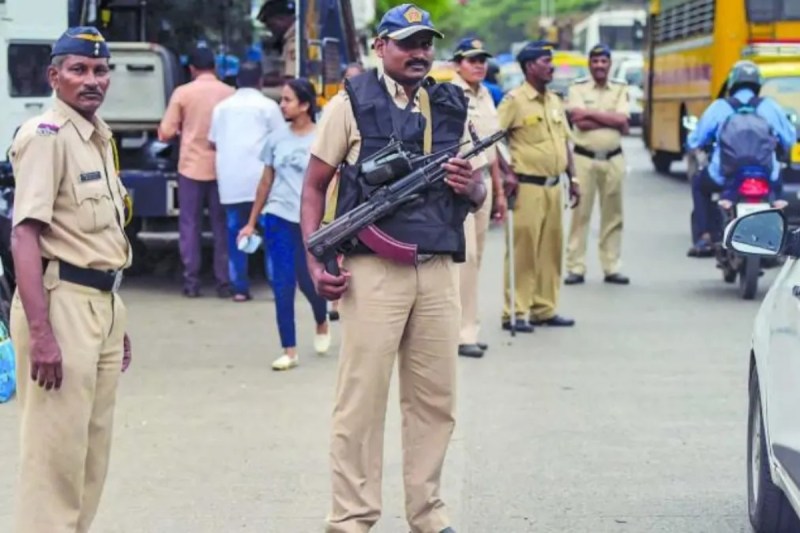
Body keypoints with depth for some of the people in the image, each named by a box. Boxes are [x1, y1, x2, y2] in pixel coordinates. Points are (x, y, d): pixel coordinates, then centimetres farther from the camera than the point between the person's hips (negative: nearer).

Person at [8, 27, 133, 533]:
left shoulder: (100, 137, 15)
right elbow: (25, 235, -19)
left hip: (103, 302, 9)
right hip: (62, 301, -9)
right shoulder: (47, 135, -11)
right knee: (56, 451, -7)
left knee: (94, 448, 14)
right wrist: (41, 334, -26)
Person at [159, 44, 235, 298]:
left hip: (191, 167, -1)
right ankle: (224, 282, 7)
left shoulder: (182, 93, -5)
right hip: (222, 167, 1)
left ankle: (191, 282, 5)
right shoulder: (230, 93, -3)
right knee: (222, 225, 8)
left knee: (190, 225, 7)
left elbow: (166, 132, -4)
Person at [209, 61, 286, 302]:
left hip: (230, 180, 3)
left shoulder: (222, 107, 12)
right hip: (260, 178, -3)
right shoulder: (267, 106, 1)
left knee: (235, 232, 6)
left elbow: (213, 142, 14)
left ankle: (239, 287, 3)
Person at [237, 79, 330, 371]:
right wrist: (251, 223, 13)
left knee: (308, 281, 8)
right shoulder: (277, 138, 6)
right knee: (282, 285, -2)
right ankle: (289, 351, 5)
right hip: (279, 219, 3)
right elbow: (266, 182, 13)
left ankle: (322, 324, 40)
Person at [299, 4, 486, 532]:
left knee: (435, 400, 9)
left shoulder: (453, 107, 14)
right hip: (373, 271, -4)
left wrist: (473, 186, -5)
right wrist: (316, 261, -8)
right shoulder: (352, 102, 1)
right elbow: (314, 186, 3)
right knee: (361, 400, -2)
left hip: (439, 270, 4)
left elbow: (477, 195, 19)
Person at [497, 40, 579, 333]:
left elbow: (565, 141, 22)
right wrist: (507, 173, -16)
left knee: (551, 249, 10)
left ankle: (544, 308, 19)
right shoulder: (514, 100, -7)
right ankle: (515, 312, -1)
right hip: (527, 186, -7)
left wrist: (572, 178, 17)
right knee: (523, 250, -6)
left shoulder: (555, 101, 16)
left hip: (552, 186, 7)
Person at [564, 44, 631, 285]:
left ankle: (612, 267, 12)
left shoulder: (621, 89, 7)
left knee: (613, 214, 6)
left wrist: (592, 113, -10)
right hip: (584, 158, -2)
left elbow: (623, 122, -8)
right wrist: (611, 119, -10)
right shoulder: (577, 88, 1)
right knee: (580, 213, -2)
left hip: (613, 159, 2)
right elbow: (579, 122, -14)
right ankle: (575, 267, 2)